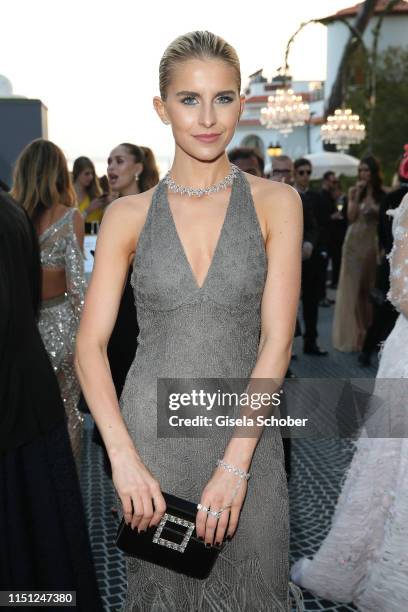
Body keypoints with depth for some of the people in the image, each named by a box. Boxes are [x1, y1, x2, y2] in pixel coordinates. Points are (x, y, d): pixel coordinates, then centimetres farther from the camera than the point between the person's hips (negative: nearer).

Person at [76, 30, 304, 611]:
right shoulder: (128, 215, 0)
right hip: (151, 434, 1)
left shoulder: (275, 203, -3)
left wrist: (234, 465, -16)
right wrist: (123, 457, -13)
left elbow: (277, 340, -10)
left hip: (246, 436, 0)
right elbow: (91, 345, -2)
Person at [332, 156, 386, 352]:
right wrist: (358, 195, -14)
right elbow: (351, 217, -9)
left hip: (373, 243, 1)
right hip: (355, 242, 0)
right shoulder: (354, 191, 2)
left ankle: (370, 333, 16)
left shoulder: (382, 193, 2)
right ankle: (354, 333, 9)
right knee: (353, 287, 1)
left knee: (371, 287, 7)